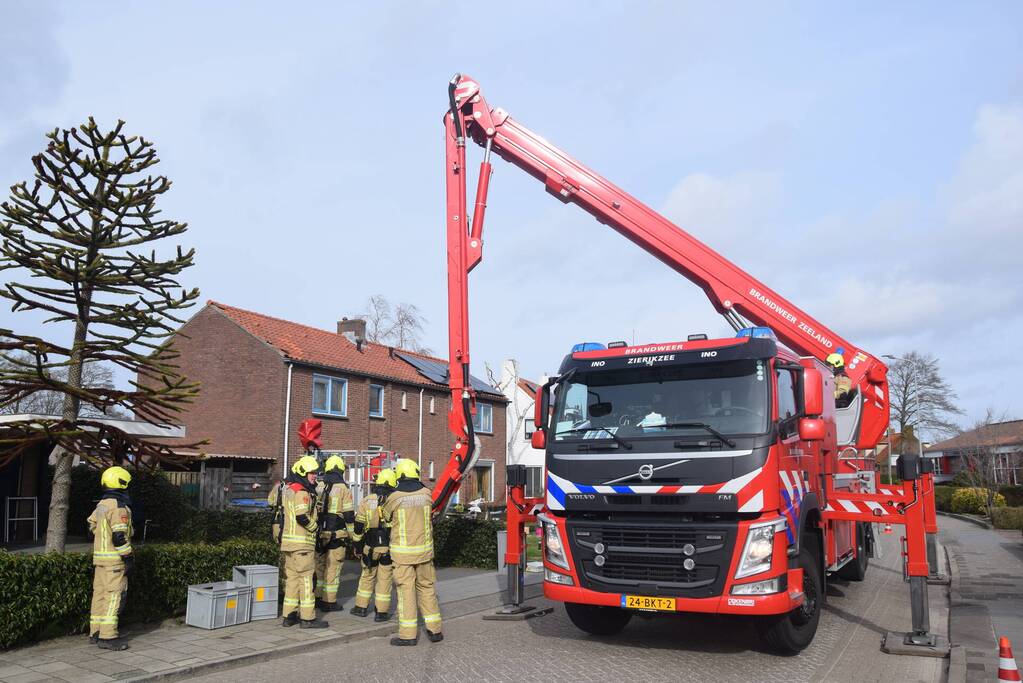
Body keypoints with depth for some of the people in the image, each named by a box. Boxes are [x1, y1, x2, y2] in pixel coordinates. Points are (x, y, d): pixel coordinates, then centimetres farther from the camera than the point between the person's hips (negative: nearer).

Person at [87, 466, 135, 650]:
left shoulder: (101, 505, 14)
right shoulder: (118, 506, -16)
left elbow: (92, 527, 21)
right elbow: (120, 536, -20)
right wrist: (129, 558, -15)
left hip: (99, 557, 10)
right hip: (114, 559, -9)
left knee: (100, 593, 14)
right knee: (114, 595, -7)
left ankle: (96, 632, 21)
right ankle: (108, 636, -7)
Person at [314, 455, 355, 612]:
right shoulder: (344, 489, -8)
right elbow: (349, 515, -9)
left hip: (319, 533, 4)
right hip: (337, 534, -4)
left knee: (320, 565, 17)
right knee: (333, 568, 3)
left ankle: (319, 597, 24)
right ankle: (329, 602, 8)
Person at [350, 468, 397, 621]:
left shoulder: (366, 501, -2)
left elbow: (359, 526, 2)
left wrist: (357, 545, 11)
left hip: (370, 547, 2)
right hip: (389, 547, -1)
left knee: (367, 576, 18)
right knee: (385, 579, 7)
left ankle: (361, 607, 26)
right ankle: (381, 612, 10)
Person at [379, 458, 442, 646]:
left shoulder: (394, 497, -10)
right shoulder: (426, 494, -2)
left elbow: (385, 519, 7)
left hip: (402, 551, -3)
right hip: (424, 549, 3)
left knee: (406, 590, 3)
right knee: (427, 588, 14)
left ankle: (408, 634, 5)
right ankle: (434, 630, 18)